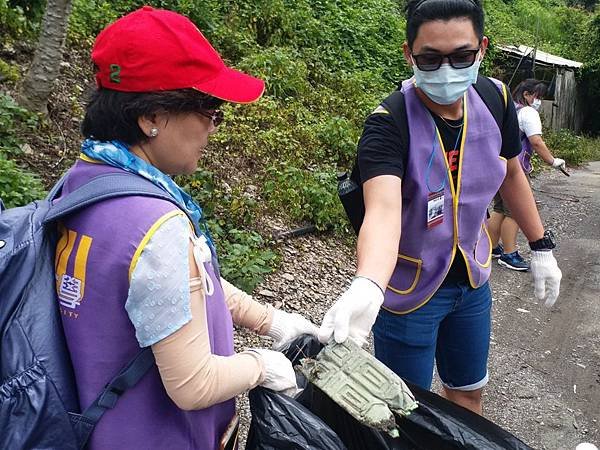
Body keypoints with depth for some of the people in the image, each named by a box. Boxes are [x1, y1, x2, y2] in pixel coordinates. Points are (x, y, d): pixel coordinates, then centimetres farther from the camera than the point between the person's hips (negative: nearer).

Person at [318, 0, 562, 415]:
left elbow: (510, 173, 9)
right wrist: (367, 287, -62)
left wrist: (542, 246, 13)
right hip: (408, 287, -5)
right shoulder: (388, 124, -27)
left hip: (472, 279, 6)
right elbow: (383, 210, -43)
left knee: (468, 394, 24)